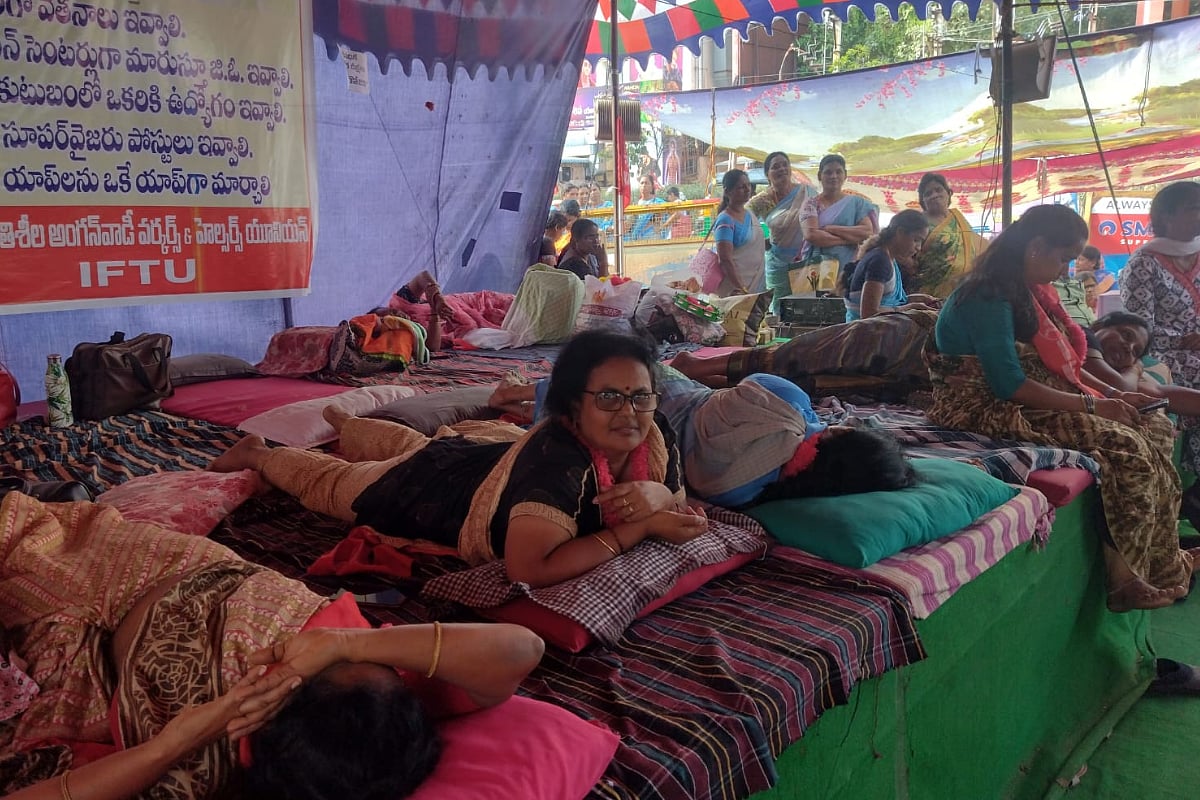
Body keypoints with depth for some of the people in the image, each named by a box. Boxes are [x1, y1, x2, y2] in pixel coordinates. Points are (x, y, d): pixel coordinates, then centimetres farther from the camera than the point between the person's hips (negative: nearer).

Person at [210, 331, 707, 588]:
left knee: (401, 444, 37)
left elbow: (684, 510, -12)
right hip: (429, 487, -6)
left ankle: (342, 423, 68)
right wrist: (638, 526, -45)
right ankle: (258, 454, 53)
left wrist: (657, 495, -35)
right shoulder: (559, 457, -45)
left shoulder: (656, 442, -25)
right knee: (328, 480, 24)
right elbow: (529, 569, -51)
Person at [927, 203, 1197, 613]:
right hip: (994, 411, -10)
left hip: (1033, 402, 10)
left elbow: (1062, 361, 16)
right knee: (1123, 446, -21)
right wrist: (1091, 404, -18)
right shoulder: (990, 297, -18)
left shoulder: (1029, 292, 12)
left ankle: (1164, 563, -2)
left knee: (1155, 428, 0)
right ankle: (1124, 576, -8)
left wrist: (1111, 396, 2)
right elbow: (1010, 384, -24)